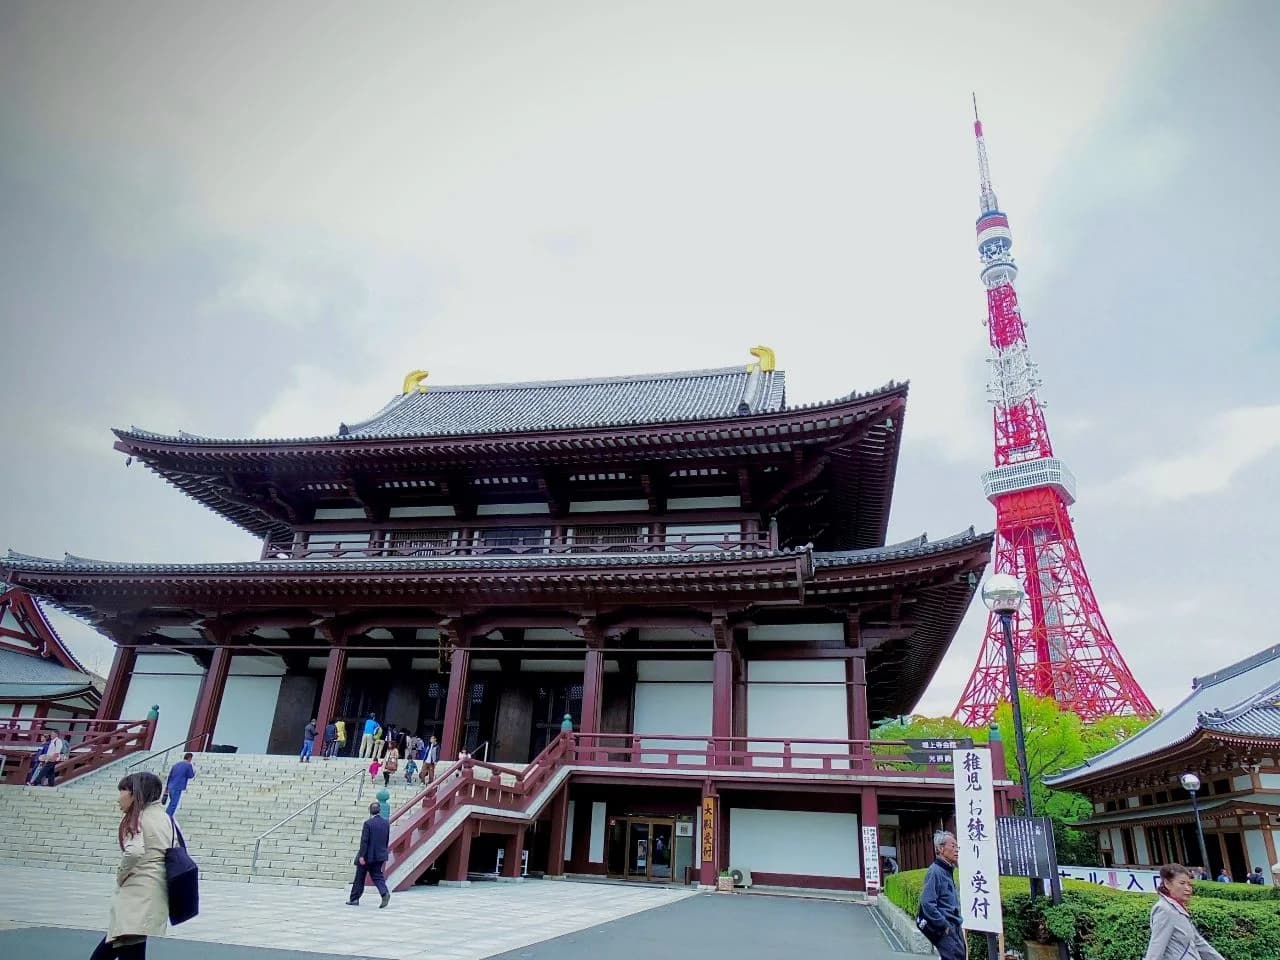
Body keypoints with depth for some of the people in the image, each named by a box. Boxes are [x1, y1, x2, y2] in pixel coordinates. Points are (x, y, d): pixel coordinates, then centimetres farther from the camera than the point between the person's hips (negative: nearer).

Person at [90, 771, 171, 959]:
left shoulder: (137, 817, -7)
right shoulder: (164, 817, 15)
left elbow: (134, 852, -25)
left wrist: (121, 875, -8)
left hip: (137, 894, -9)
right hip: (156, 892, 9)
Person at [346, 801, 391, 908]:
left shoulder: (368, 823, -15)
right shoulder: (386, 823, 3)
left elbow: (364, 841, -17)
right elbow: (387, 841, 10)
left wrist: (362, 856, -15)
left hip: (367, 856, -5)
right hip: (379, 856, 5)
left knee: (359, 878, 12)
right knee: (377, 876, 7)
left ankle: (354, 899, 22)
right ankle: (385, 893, -15)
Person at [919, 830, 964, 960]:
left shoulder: (947, 871, 13)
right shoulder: (935, 871, -17)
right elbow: (927, 903, -23)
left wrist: (958, 923, 15)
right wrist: (944, 925, -18)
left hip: (955, 929, 9)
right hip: (946, 930, -9)